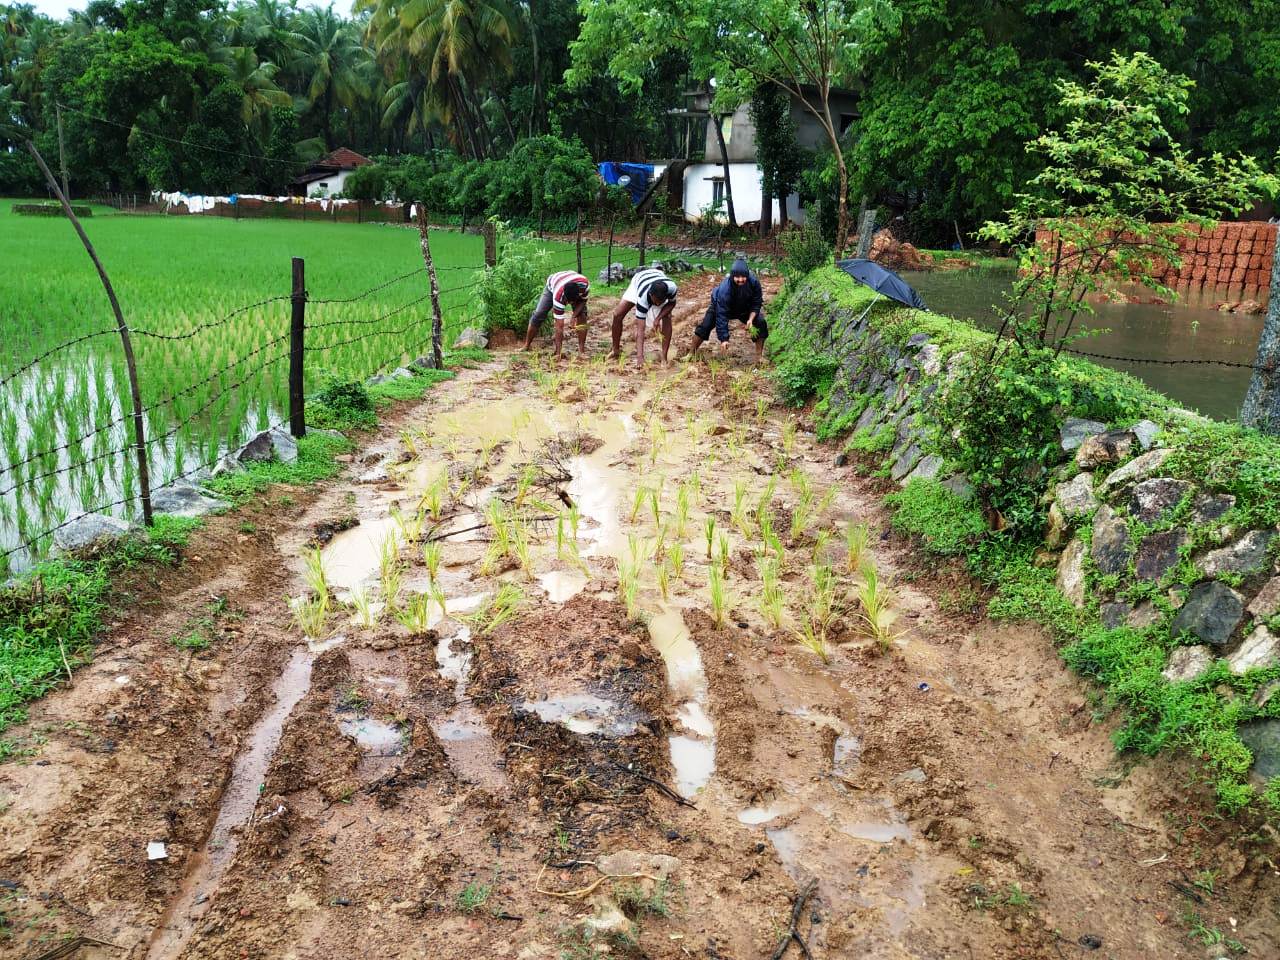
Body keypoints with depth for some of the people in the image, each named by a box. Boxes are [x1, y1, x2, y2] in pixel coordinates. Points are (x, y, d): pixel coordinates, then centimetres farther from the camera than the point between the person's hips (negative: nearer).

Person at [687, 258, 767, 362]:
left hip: (744, 309, 3)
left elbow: (757, 303, -16)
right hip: (720, 307, -3)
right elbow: (721, 316, -40)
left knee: (761, 323, -15)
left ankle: (759, 356, -2)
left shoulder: (753, 282, -32)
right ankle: (691, 354, 2)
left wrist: (751, 319, -33)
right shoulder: (724, 289, -42)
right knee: (705, 326, -14)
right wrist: (724, 339, -42)